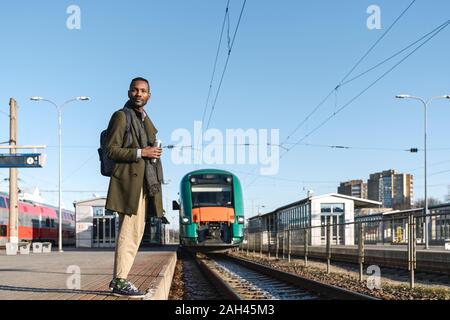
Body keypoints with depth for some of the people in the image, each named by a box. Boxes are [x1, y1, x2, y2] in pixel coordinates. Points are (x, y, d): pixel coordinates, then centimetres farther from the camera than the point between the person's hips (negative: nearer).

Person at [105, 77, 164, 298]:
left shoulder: (145, 120, 20)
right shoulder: (121, 116, -4)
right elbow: (111, 150, -11)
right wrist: (140, 153, -18)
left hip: (144, 184, 8)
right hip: (129, 182, -8)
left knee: (136, 233, 9)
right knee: (128, 232, -11)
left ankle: (118, 279, 15)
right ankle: (120, 282, -8)